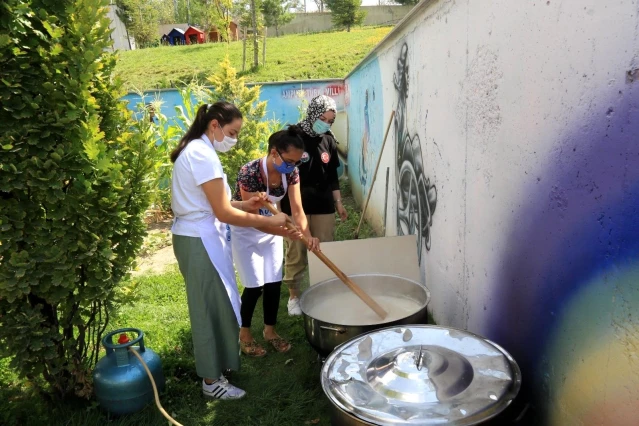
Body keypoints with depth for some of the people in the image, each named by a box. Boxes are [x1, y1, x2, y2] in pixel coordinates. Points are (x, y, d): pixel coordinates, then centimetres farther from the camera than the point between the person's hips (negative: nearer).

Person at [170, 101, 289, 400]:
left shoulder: (194, 149, 13)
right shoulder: (203, 154, -20)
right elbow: (223, 213, -22)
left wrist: (245, 204, 5)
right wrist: (269, 221, -16)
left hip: (195, 237, 10)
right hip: (201, 241, -10)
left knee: (211, 306, 20)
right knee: (211, 308, 2)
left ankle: (214, 364, 37)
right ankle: (211, 381, 18)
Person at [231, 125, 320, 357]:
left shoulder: (291, 173, -16)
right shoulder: (249, 173, -33)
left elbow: (297, 210, -16)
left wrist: (308, 235, -35)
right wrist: (286, 233, -44)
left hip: (271, 228, 5)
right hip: (245, 231, -5)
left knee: (274, 282, 6)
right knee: (255, 285, -3)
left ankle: (270, 330, 26)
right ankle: (244, 334, 19)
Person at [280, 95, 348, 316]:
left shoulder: (329, 141, 9)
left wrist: (338, 202, 14)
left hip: (323, 206, 4)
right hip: (295, 206, -4)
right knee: (296, 254, 3)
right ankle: (293, 295, 17)